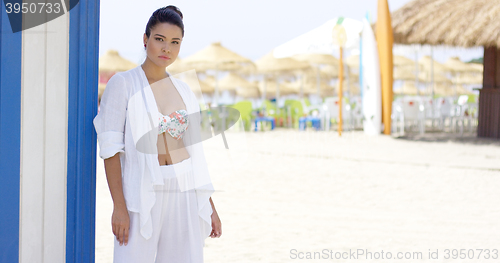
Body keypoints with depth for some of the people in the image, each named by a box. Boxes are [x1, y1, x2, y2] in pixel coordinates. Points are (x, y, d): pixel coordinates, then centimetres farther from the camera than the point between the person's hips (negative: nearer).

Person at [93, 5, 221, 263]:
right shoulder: (123, 84, -3)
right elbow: (111, 148, -8)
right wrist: (119, 207, -15)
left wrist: (210, 206, 11)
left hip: (185, 194, 5)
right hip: (142, 195, -4)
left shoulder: (183, 90, 12)